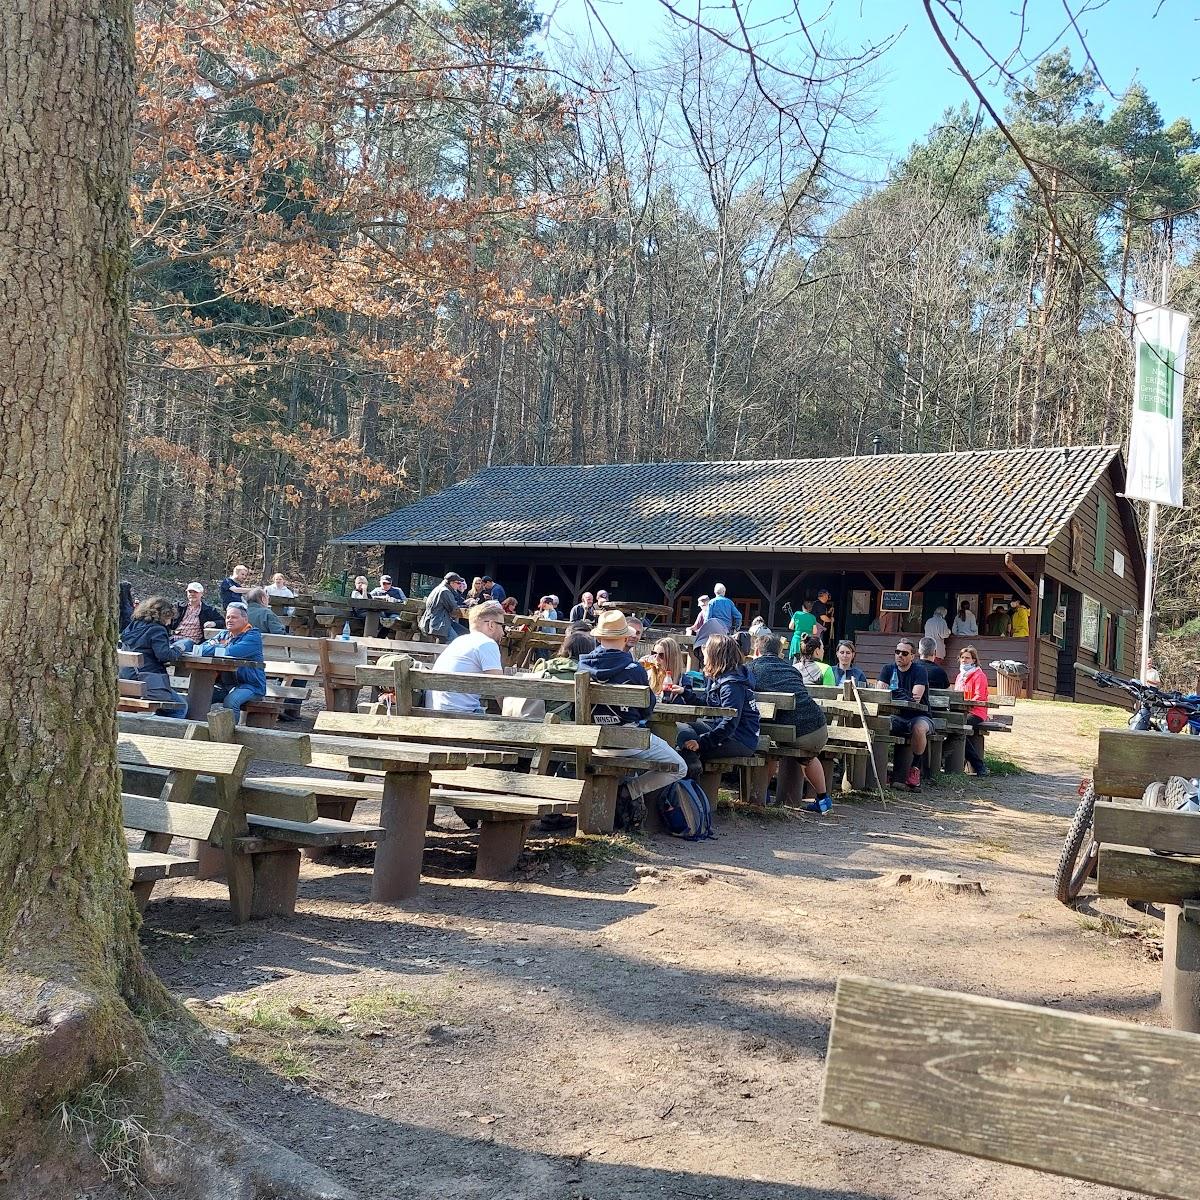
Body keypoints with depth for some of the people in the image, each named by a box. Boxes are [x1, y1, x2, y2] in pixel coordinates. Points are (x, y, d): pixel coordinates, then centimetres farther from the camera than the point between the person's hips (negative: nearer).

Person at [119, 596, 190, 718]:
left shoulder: (133, 625, 15)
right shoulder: (157, 630, -10)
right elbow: (165, 655, -20)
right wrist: (179, 649, 1)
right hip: (147, 683, -9)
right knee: (181, 707, 2)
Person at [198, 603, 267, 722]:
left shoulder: (253, 636, -6)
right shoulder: (224, 634, 18)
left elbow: (232, 652, -22)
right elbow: (202, 649, 7)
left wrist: (215, 647, -7)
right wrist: (221, 646, -11)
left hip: (250, 685, -6)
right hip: (225, 684, 7)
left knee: (230, 701, -33)